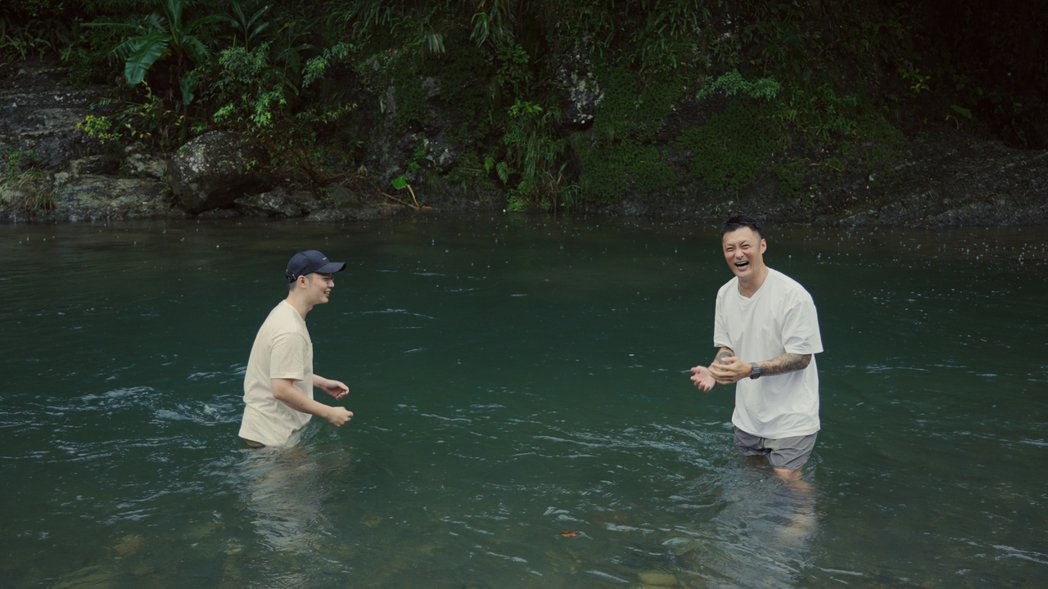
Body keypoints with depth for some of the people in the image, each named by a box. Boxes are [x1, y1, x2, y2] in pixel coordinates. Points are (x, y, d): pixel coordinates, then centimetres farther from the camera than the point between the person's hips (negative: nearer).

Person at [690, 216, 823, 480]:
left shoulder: (793, 295, -21)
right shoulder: (725, 294, 1)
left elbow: (800, 357, -19)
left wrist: (751, 369, -30)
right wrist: (713, 370, -11)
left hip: (790, 418, -6)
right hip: (747, 418, 7)